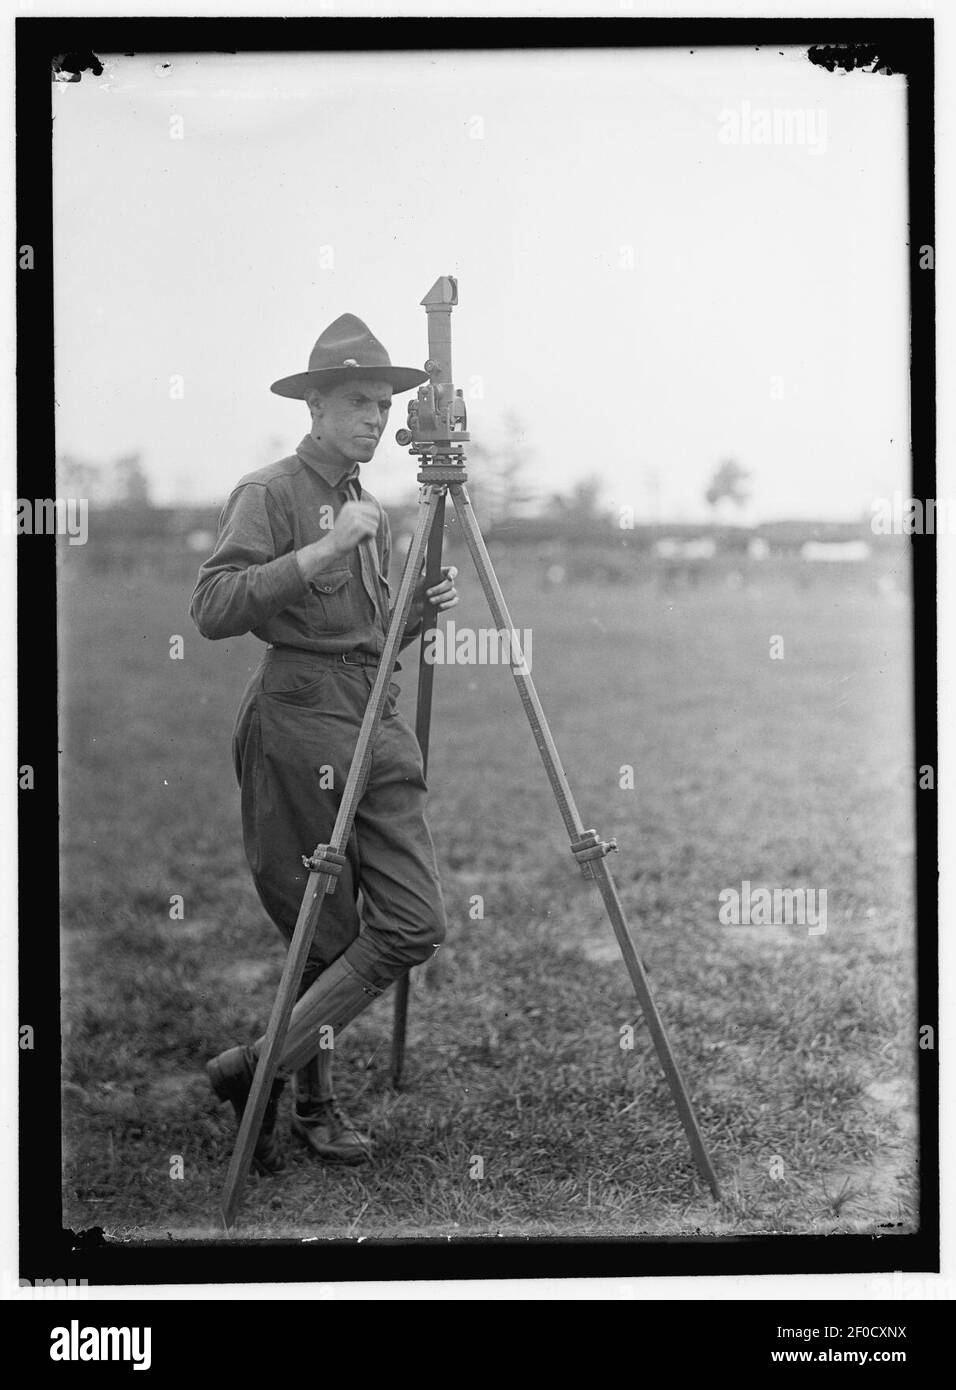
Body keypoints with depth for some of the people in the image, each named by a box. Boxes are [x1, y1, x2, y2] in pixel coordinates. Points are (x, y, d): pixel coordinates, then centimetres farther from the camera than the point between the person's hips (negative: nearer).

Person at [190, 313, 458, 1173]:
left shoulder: (372, 508, 17)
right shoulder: (268, 495, -6)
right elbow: (214, 611, -19)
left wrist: (421, 610, 4)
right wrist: (323, 549, -23)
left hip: (380, 721, 7)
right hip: (298, 719, -7)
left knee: (415, 924, -1)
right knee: (329, 933, -2)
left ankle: (265, 1068, 10)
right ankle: (285, 1084, 15)